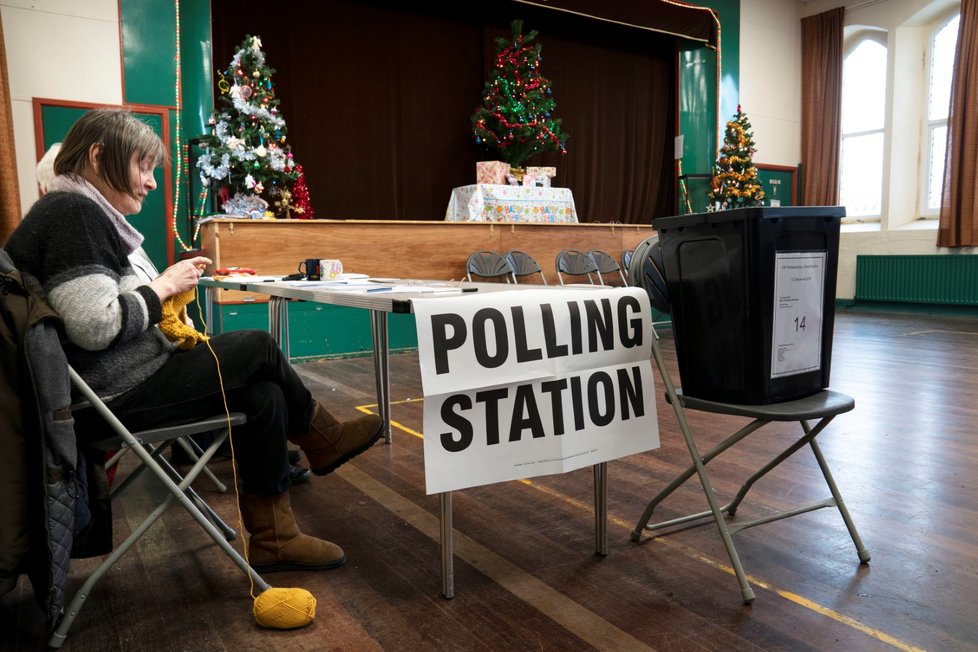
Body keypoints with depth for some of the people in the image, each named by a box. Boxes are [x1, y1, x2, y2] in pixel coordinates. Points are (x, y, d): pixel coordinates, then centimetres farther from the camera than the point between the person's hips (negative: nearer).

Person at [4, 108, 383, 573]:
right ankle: (323, 439, 18)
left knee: (264, 394, -1)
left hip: (124, 380, 10)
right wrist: (164, 285, -13)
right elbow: (94, 326, -27)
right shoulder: (74, 212, -17)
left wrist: (166, 286, 6)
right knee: (259, 347, -5)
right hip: (110, 395, -10)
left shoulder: (85, 212, 17)